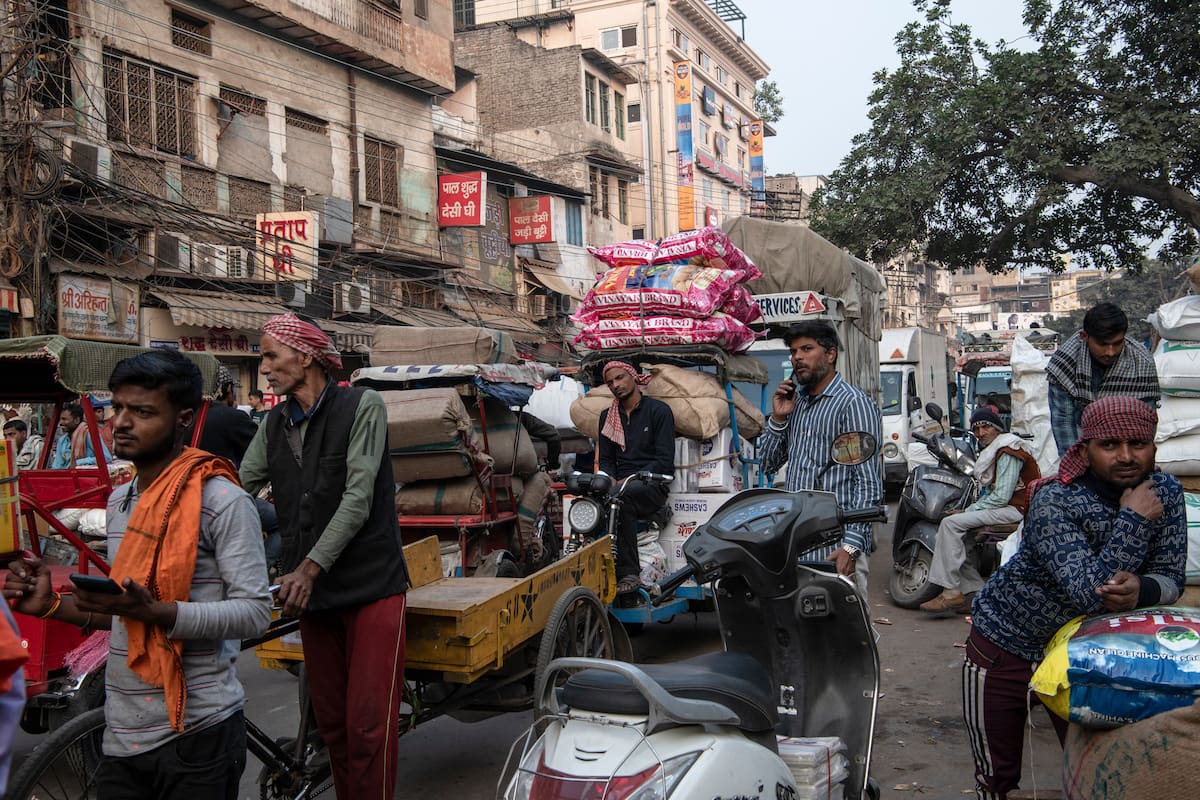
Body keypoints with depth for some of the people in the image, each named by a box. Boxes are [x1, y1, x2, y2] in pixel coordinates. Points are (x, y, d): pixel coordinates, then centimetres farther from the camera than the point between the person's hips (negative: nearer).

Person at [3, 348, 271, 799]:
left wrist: (153, 611, -27)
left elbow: (254, 613, -18)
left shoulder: (222, 501, -13)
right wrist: (53, 606, 4)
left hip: (195, 735, -7)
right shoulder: (119, 502, 12)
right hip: (122, 735, 7)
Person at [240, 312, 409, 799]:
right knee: (331, 723, 12)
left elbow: (358, 497, -15)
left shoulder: (362, 407, -8)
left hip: (370, 585, -5)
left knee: (368, 724, -7)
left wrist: (310, 567, -22)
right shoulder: (275, 423, 10)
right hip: (312, 591, 6)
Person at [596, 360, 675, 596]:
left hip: (652, 486, -4)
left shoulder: (659, 410, 1)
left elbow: (665, 460, -7)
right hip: (621, 485, 4)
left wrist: (631, 480, -19)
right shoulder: (608, 417, 19)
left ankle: (628, 573, -32)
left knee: (622, 500, -37)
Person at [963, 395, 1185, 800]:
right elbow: (1090, 596, -36)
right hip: (1005, 648, -4)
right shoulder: (1053, 503, -27)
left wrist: (1140, 590, -30)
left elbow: (1171, 577, -7)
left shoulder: (1166, 492, -9)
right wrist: (1134, 519, -33)